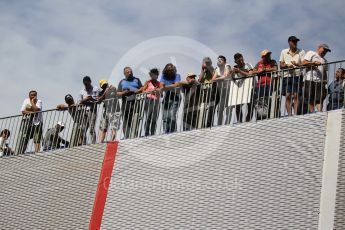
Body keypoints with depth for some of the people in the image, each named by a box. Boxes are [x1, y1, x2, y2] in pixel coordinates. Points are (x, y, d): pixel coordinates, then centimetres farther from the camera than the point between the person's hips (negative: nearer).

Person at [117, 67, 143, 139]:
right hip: (125, 104, 2)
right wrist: (124, 93, -8)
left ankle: (133, 137, -21)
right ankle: (127, 138, 4)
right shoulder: (122, 82, 19)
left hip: (135, 103, -2)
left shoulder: (136, 80, 18)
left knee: (135, 121, -15)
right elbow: (118, 93, 12)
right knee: (126, 123, 0)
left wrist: (136, 92, -9)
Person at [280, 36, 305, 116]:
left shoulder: (301, 52, 8)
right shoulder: (284, 52, 14)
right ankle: (289, 115, -4)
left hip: (297, 75, -2)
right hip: (287, 75, 2)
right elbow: (281, 65, 13)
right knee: (288, 96, -5)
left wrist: (297, 64, -20)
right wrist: (287, 65, -9)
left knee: (296, 95, -10)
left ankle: (295, 114, -12)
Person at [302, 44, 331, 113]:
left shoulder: (324, 60, 29)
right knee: (311, 100, -5)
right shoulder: (311, 53, 12)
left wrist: (325, 83, 10)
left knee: (320, 99, -11)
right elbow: (304, 63, -1)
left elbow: (325, 72, 23)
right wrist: (314, 63, -15)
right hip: (310, 80, -4)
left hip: (320, 81, 4)